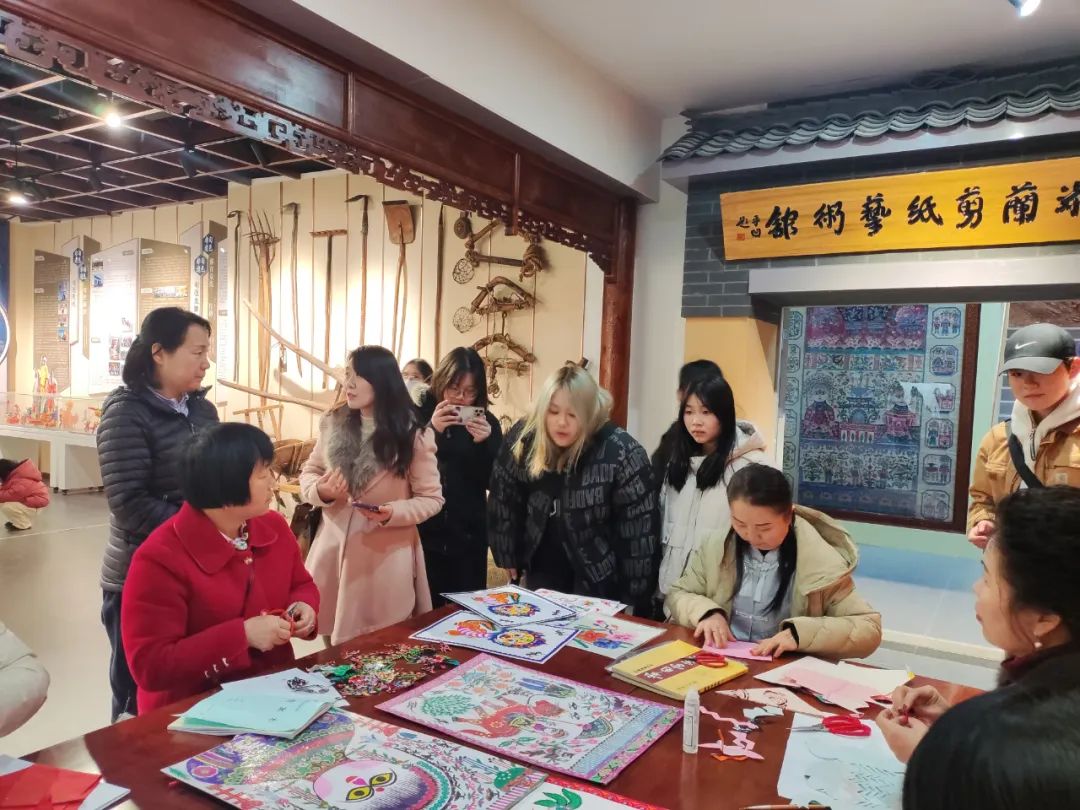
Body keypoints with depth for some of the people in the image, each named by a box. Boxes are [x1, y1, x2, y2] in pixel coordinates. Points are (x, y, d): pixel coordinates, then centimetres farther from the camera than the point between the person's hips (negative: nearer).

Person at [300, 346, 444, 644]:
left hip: (385, 555, -3)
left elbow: (432, 498, -4)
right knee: (333, 643, 13)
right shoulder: (332, 424, 4)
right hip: (334, 548, 4)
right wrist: (320, 491, -9)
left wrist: (393, 513, -22)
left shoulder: (413, 436, -8)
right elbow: (309, 473, 14)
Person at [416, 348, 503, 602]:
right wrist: (432, 430, -22)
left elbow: (493, 481, 0)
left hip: (468, 536, 2)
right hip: (423, 533, -1)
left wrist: (483, 443, -16)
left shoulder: (486, 422, 4)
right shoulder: (418, 414, -1)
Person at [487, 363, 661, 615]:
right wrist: (509, 557, 5)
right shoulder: (522, 439, -12)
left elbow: (639, 527, -19)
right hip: (542, 570, 4)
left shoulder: (621, 453, -23)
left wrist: (635, 600, -17)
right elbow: (504, 499, 1)